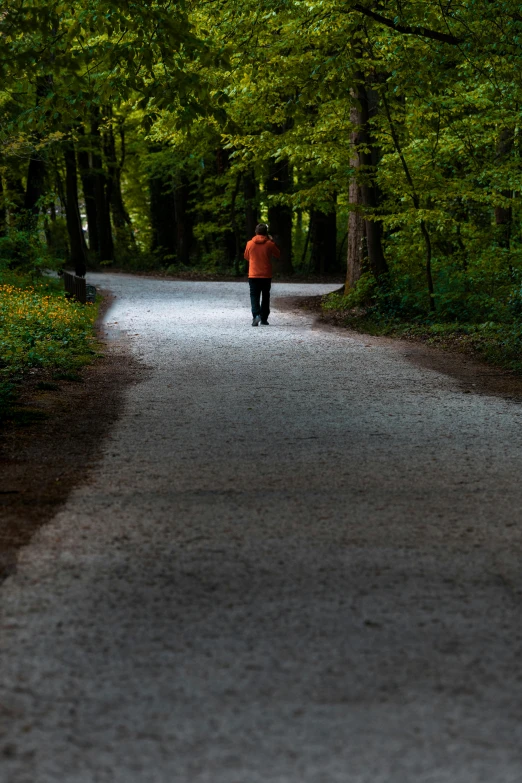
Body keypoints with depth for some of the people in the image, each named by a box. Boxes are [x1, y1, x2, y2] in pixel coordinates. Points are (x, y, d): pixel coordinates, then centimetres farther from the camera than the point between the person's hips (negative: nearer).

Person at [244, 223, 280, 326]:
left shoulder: (250, 244, -4)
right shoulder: (270, 244, -7)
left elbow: (246, 257, 11)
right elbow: (278, 255, 9)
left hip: (253, 275, 0)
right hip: (266, 275, 0)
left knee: (254, 296, 1)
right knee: (265, 297, 12)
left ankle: (256, 315, -22)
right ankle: (264, 319, 13)